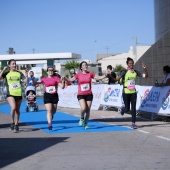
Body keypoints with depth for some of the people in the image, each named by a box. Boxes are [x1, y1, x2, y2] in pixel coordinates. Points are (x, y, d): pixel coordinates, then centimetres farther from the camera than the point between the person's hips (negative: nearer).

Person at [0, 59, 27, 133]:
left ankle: (16, 125, 25)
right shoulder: (6, 73, 3)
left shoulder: (19, 73, 7)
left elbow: (26, 80, -1)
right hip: (10, 94, -3)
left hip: (19, 94, 3)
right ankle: (12, 122, -1)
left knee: (17, 110, 10)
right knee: (13, 107, -23)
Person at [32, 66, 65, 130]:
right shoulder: (44, 79, 3)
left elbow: (62, 86, -2)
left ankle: (51, 115, 49)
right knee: (49, 110, -12)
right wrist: (32, 79, -13)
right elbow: (35, 83, 4)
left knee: (54, 111, 13)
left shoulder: (56, 78, 1)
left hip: (54, 95, 1)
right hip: (47, 95, -1)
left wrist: (63, 81, -19)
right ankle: (50, 124, -10)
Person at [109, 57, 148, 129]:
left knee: (133, 108, -3)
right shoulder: (124, 72, -8)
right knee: (127, 109, 2)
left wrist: (145, 69, -11)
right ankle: (123, 108, 38)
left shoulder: (135, 72, 5)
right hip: (126, 92, -3)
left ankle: (133, 123, 3)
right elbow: (117, 79, -18)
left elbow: (145, 76, 6)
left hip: (133, 92, 3)